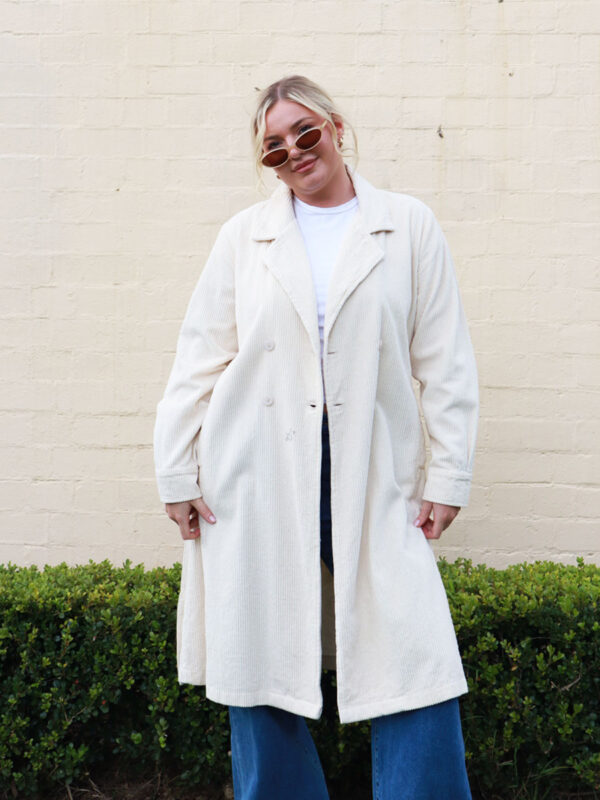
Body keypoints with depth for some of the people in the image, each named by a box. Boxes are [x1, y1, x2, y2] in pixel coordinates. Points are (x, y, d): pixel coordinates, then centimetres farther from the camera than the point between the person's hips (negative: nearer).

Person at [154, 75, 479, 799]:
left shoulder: (409, 227, 7)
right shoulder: (244, 236, 10)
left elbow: (445, 362, 5)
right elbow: (198, 361, 9)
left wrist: (448, 476, 1)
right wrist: (177, 473, 4)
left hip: (373, 478, -1)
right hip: (256, 481, 1)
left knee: (414, 659, -6)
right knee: (261, 661, 6)